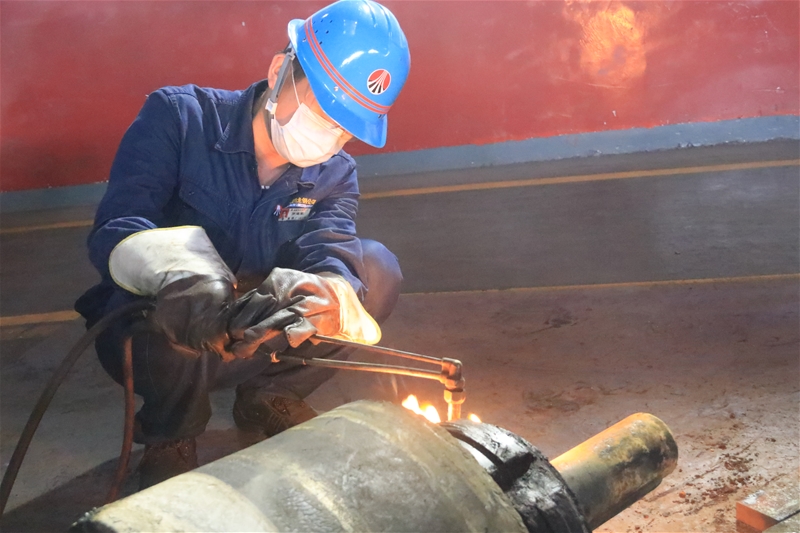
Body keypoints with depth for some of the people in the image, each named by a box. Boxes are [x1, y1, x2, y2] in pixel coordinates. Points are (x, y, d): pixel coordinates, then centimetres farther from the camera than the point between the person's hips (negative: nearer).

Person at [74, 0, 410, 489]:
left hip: (259, 337, 4)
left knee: (377, 271, -17)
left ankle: (268, 399, 3)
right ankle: (171, 434, -6)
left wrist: (327, 295, -49)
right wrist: (186, 279, -51)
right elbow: (115, 230, -27)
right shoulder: (179, 117, -16)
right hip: (158, 335, -3)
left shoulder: (335, 175, -4)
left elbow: (331, 254, -22)